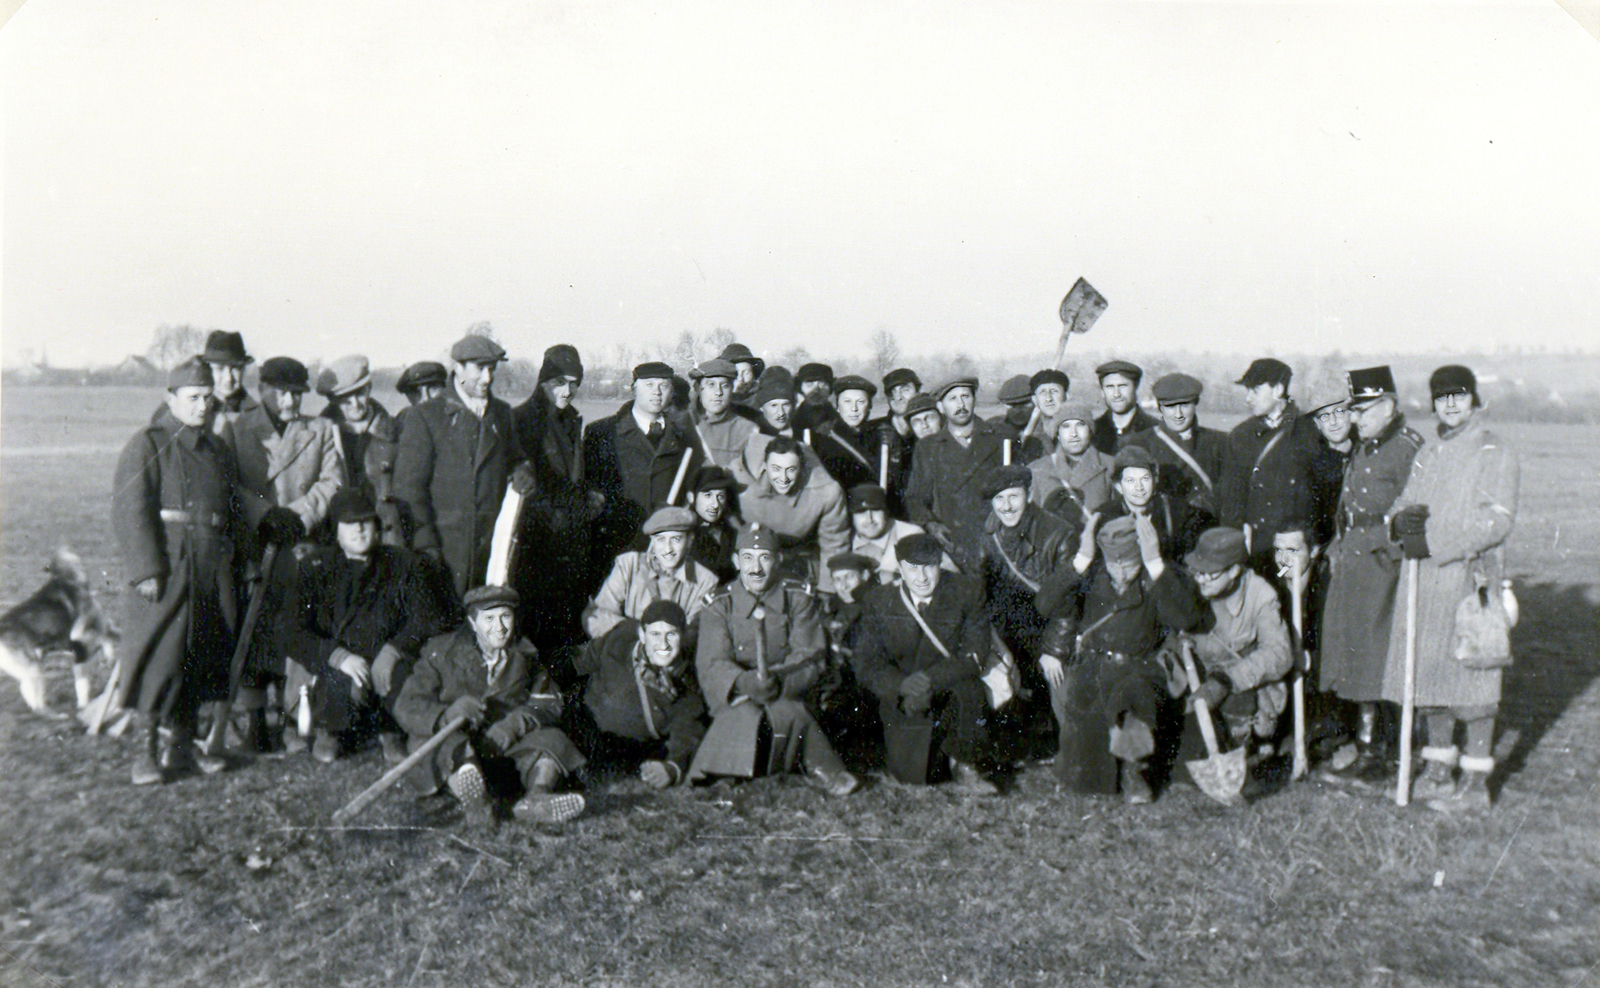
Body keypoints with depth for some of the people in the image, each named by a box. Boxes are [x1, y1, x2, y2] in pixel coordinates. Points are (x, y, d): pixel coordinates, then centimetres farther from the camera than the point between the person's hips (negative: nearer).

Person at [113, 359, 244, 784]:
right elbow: (130, 511, -11)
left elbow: (235, 511, 21)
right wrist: (145, 569, -18)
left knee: (201, 656, 10)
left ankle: (183, 744, 21)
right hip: (168, 567, -6)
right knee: (161, 655, -7)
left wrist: (238, 559, 14)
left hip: (212, 572, 6)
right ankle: (147, 748, 4)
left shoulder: (217, 449, 16)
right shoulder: (147, 445, -4)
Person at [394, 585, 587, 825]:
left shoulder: (523, 655, 11)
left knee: (550, 737, -19)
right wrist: (447, 714, -32)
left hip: (505, 748, 3)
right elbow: (406, 707, -9)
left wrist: (515, 723, -23)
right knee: (452, 745, -35)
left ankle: (537, 795, -48)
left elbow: (548, 703, 0)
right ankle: (476, 804, -62)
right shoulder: (440, 652, 0)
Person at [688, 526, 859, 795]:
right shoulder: (719, 606, 2)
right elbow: (711, 664, -11)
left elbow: (811, 656, -8)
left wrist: (777, 680, -30)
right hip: (734, 695, 0)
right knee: (747, 716, -34)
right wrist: (743, 681, -34)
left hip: (789, 693, 0)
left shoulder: (799, 599, 2)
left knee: (784, 710, -35)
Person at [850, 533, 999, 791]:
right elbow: (866, 664, -4)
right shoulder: (878, 601, -3)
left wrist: (931, 678, -23)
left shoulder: (966, 592, -5)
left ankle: (967, 765, -12)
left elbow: (974, 655, -7)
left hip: (952, 692, -1)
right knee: (911, 774, -13)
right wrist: (903, 688, -23)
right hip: (901, 700, 1)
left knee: (968, 687, -34)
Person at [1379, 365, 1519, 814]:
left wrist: (1433, 545, -19)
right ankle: (1439, 770, 24)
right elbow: (1405, 502, 17)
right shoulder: (1429, 454, 18)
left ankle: (1475, 784, 5)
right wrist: (1405, 517, -8)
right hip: (1424, 581, 7)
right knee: (1428, 674, 11)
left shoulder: (1495, 452, -5)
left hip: (1469, 579, -7)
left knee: (1472, 678, -4)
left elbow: (1497, 521, -14)